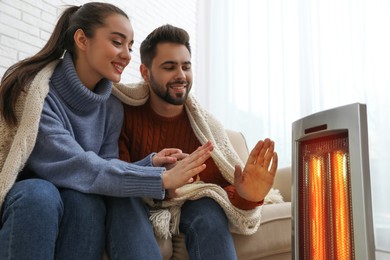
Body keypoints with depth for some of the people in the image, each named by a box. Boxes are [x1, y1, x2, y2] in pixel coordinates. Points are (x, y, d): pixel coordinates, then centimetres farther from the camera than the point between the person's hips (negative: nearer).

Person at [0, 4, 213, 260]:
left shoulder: (112, 107, -1)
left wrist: (150, 164, -27)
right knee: (39, 194, -36)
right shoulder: (32, 87, -20)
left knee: (122, 197, -25)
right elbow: (72, 167, -30)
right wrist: (160, 179, -33)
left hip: (69, 205, 4)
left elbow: (103, 169, -8)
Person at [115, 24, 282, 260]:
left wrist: (244, 196, -34)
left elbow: (222, 184, -9)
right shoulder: (124, 112, -13)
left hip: (187, 206, 0)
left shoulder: (206, 126, -9)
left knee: (209, 213, -31)